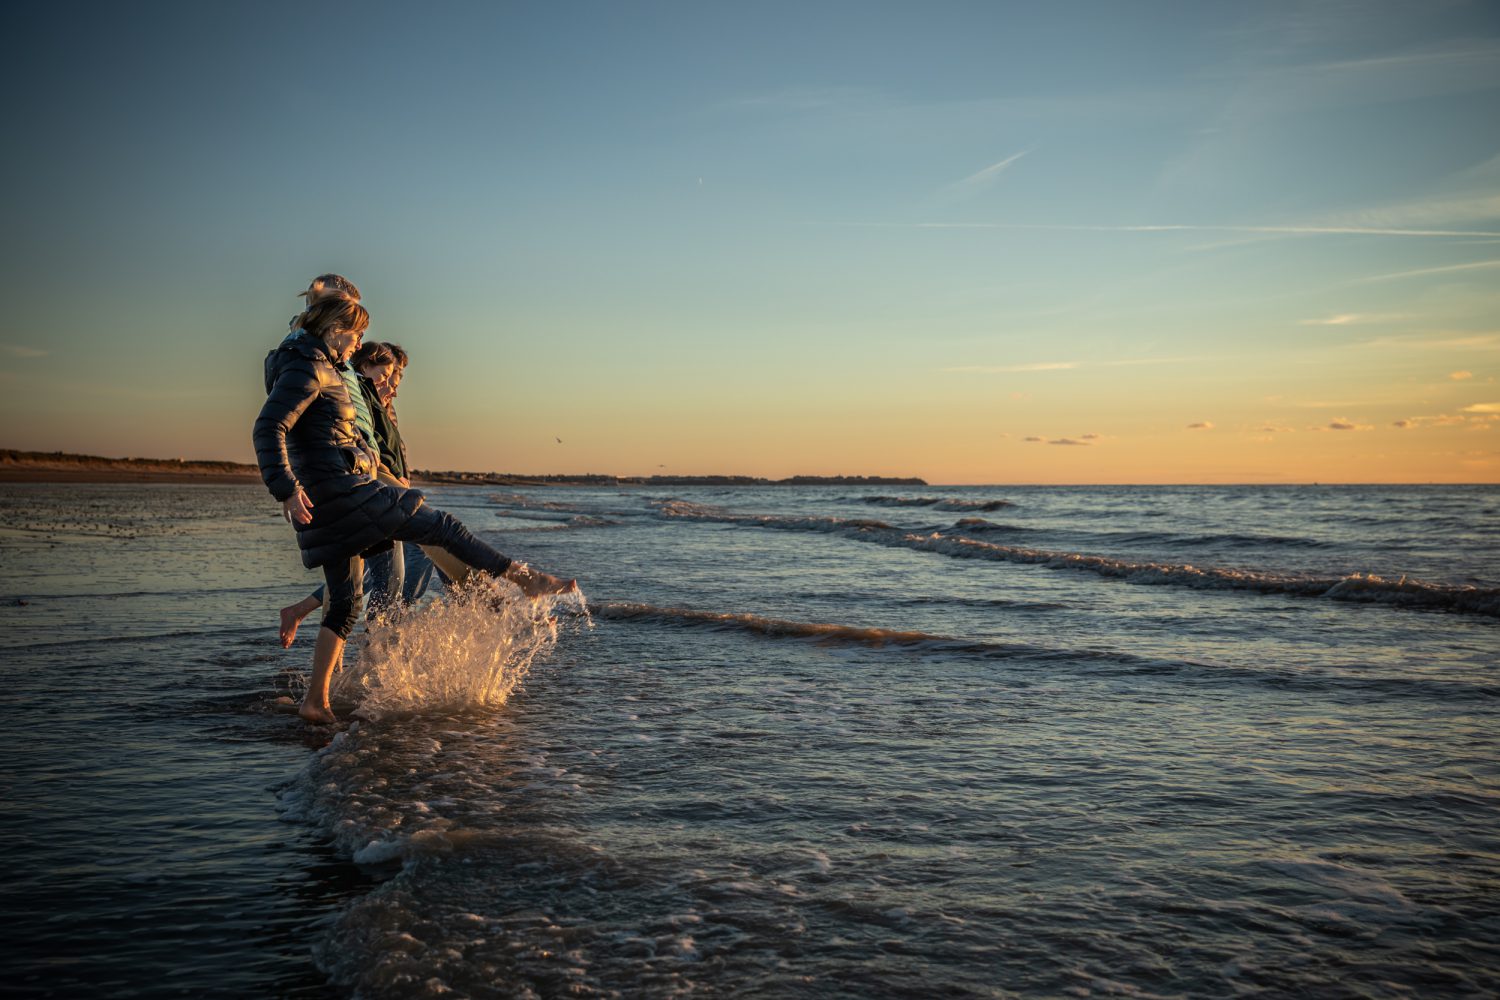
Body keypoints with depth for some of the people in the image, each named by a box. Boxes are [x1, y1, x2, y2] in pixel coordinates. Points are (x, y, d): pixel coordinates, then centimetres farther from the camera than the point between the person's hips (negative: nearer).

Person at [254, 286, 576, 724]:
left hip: (327, 505, 11)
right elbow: (267, 429, -23)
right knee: (441, 525, -1)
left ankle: (315, 699, 11)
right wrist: (287, 489, -31)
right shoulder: (306, 369, -11)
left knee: (344, 602, 12)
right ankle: (526, 579, 8)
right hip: (342, 491, -11)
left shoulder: (316, 368, 19)